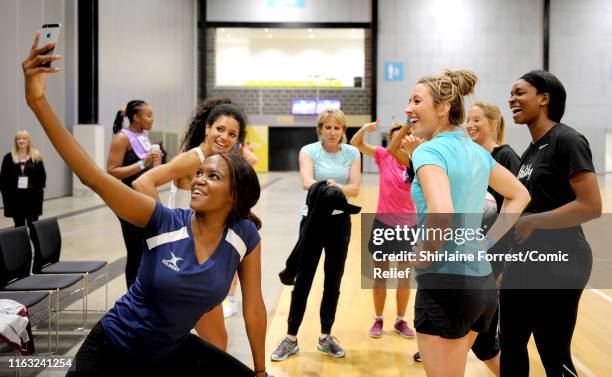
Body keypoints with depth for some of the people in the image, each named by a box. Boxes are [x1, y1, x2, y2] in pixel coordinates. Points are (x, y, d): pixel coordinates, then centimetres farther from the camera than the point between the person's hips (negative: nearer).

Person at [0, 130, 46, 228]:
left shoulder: (36, 156, 3)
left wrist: (39, 190, -5)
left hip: (33, 196, -1)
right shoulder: (9, 158, 4)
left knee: (33, 225, 1)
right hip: (15, 197, 1)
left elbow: (42, 175, 4)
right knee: (19, 225, 9)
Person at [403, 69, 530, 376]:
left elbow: (441, 213, -30)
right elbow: (519, 195, 22)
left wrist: (423, 256, -14)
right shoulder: (477, 151, 10)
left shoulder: (429, 151, -14)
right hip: (482, 280, 8)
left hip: (445, 284, -8)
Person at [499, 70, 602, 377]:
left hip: (557, 266, -9)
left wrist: (531, 222, -20)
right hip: (523, 262, 9)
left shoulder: (567, 140, -14)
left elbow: (591, 206, -22)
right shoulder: (531, 150, 13)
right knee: (511, 346, 17)